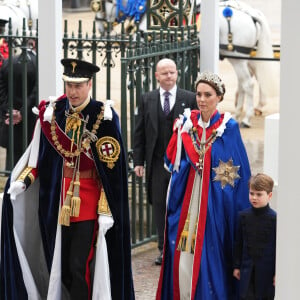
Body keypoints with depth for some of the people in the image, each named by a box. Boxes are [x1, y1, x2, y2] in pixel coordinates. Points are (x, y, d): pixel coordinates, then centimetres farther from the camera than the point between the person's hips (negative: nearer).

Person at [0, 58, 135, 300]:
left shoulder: (104, 117, -11)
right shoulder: (53, 111, 3)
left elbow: (112, 168, -12)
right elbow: (40, 153, 10)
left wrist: (106, 210, -15)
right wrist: (23, 181, -5)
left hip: (89, 201, -5)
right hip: (60, 200, 5)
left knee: (79, 266, -7)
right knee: (61, 266, 11)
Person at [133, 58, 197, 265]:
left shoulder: (189, 99, 2)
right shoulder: (147, 100, 8)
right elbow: (139, 133, 9)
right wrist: (138, 161, 2)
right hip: (157, 164, 2)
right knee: (160, 207, 6)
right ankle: (164, 250, 14)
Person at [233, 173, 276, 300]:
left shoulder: (274, 218, -9)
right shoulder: (243, 216, 2)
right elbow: (238, 243, 9)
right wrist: (236, 266, 9)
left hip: (267, 269, -3)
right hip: (247, 269, 3)